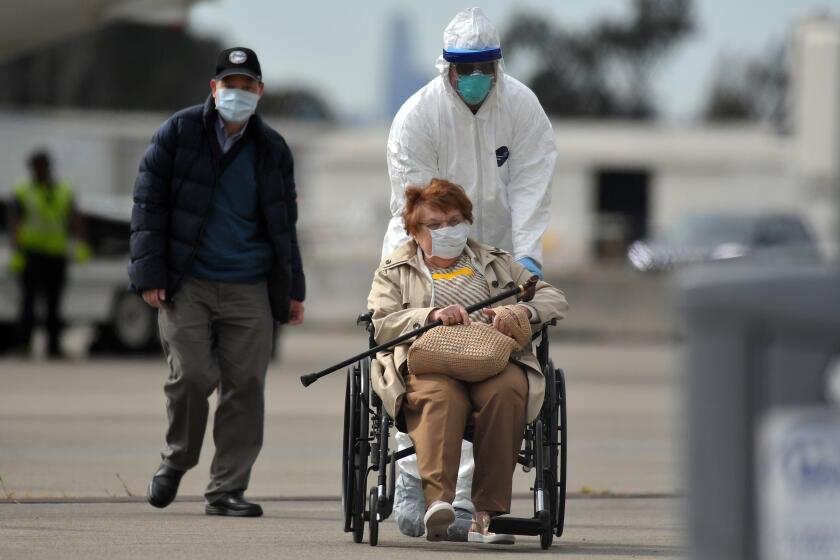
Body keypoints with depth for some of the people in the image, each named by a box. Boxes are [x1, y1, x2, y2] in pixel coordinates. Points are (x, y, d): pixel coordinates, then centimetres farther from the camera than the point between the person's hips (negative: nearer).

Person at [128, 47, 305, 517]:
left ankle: (227, 489, 4)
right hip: (187, 284, -3)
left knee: (245, 384, -3)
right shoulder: (179, 133, 2)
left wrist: (293, 289, 15)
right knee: (192, 376, -12)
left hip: (249, 289, 3)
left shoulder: (272, 149, 11)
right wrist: (150, 274, -8)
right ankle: (177, 459, 15)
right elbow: (149, 204, 0)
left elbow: (284, 225, 19)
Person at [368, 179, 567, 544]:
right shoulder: (394, 271, 25)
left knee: (506, 390, -37)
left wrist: (521, 311, -1)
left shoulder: (496, 263, 30)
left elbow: (555, 300, 22)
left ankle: (487, 513, -39)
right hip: (428, 365, -1)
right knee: (440, 395, -40)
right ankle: (437, 500, -55)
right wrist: (431, 316, -10)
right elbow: (380, 324, 7)